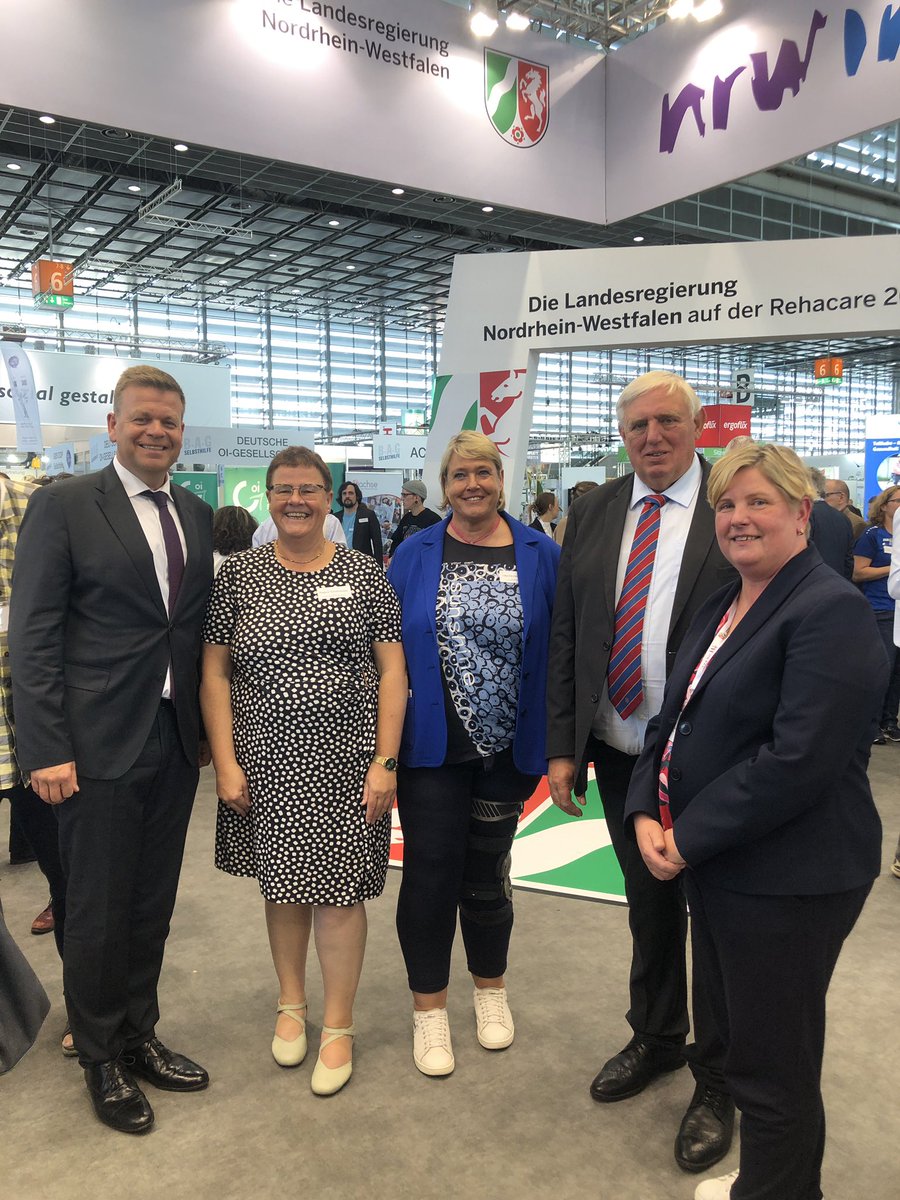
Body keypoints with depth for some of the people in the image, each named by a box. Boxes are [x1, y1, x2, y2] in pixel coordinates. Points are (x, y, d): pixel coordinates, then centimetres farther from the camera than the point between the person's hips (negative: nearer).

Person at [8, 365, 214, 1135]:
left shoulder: (197, 516, 9)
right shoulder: (63, 505, -7)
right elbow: (32, 636, -10)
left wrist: (208, 726, 11)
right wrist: (45, 750, -14)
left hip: (177, 744, 5)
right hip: (99, 746, -5)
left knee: (153, 906, 17)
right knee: (99, 913, 9)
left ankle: (139, 1037, 37)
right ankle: (102, 1059, 31)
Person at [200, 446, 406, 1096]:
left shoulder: (364, 574, -1)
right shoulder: (240, 575, 1)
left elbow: (392, 670, -2)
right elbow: (215, 672, 2)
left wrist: (385, 761, -8)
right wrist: (226, 762, -4)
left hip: (344, 763, -1)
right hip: (265, 763, 1)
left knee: (338, 890, 3)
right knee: (282, 885, 14)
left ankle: (338, 1026, 23)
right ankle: (292, 1002, 38)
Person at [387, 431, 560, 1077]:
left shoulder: (541, 555, -1)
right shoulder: (415, 554, 0)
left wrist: (556, 740, -4)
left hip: (507, 748, 1)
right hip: (432, 745, 0)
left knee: (487, 870, 16)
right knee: (431, 872, 5)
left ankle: (491, 988, 39)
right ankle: (429, 1006, 26)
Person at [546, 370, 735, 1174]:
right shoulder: (594, 513, 4)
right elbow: (565, 636, 4)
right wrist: (562, 746, 2)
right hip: (619, 752, 4)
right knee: (648, 903, 21)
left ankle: (717, 1080, 34)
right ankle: (656, 1039, 45)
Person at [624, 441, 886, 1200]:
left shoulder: (832, 611, -17)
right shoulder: (720, 609, 10)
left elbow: (798, 759, -25)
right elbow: (674, 719, 12)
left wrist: (689, 837, -19)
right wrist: (647, 813, -3)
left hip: (785, 877, -9)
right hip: (713, 865, 9)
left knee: (773, 1062, 8)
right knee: (734, 1029, 23)